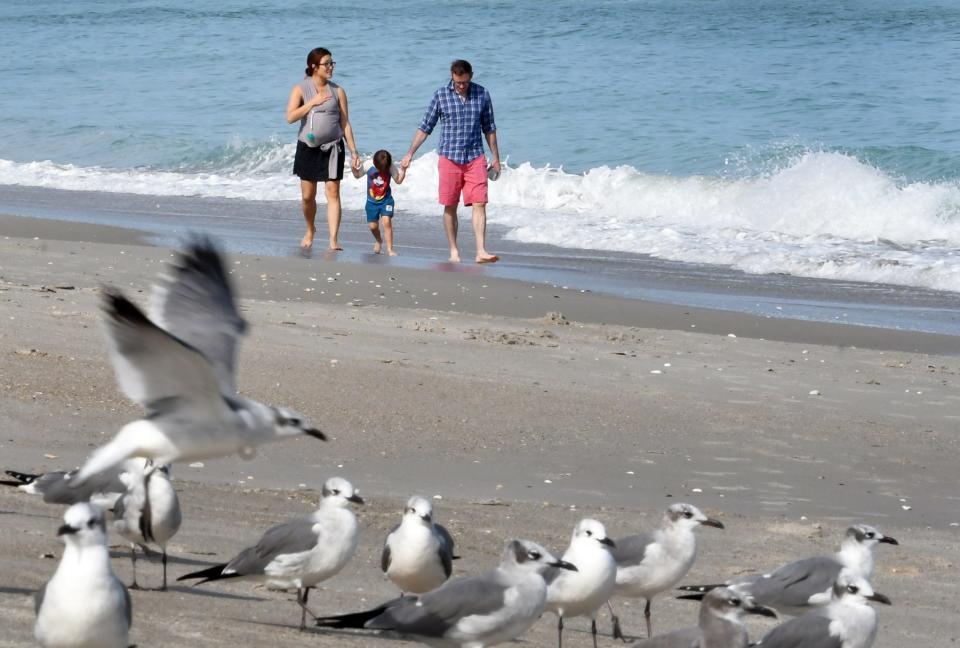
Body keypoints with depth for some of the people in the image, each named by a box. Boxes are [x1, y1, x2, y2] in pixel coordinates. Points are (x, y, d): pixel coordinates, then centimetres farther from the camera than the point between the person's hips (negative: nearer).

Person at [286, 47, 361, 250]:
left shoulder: (337, 91, 2)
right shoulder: (301, 89, -1)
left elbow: (345, 124, 4)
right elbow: (290, 117, -12)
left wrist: (354, 152, 0)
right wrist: (313, 102, -19)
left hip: (332, 148, 0)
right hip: (308, 148, 0)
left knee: (333, 193, -9)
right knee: (308, 196, 9)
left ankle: (333, 240, -13)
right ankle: (310, 230, 35)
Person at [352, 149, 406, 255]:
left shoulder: (391, 167, -15)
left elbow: (398, 180, -9)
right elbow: (357, 175, -2)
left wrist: (403, 170, -24)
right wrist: (354, 168, -21)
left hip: (386, 200, -2)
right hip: (372, 201, 2)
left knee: (386, 221, -17)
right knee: (373, 226, 4)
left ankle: (390, 249, -11)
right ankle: (378, 240, 39)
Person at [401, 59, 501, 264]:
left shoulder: (482, 94, 3)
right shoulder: (441, 96, -1)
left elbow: (489, 128, 13)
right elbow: (425, 127, 6)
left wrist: (496, 157, 13)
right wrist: (410, 154, 2)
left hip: (475, 158, 0)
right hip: (449, 158, 0)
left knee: (479, 204, -9)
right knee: (450, 207, 4)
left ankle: (481, 251, -14)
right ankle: (454, 251, 13)